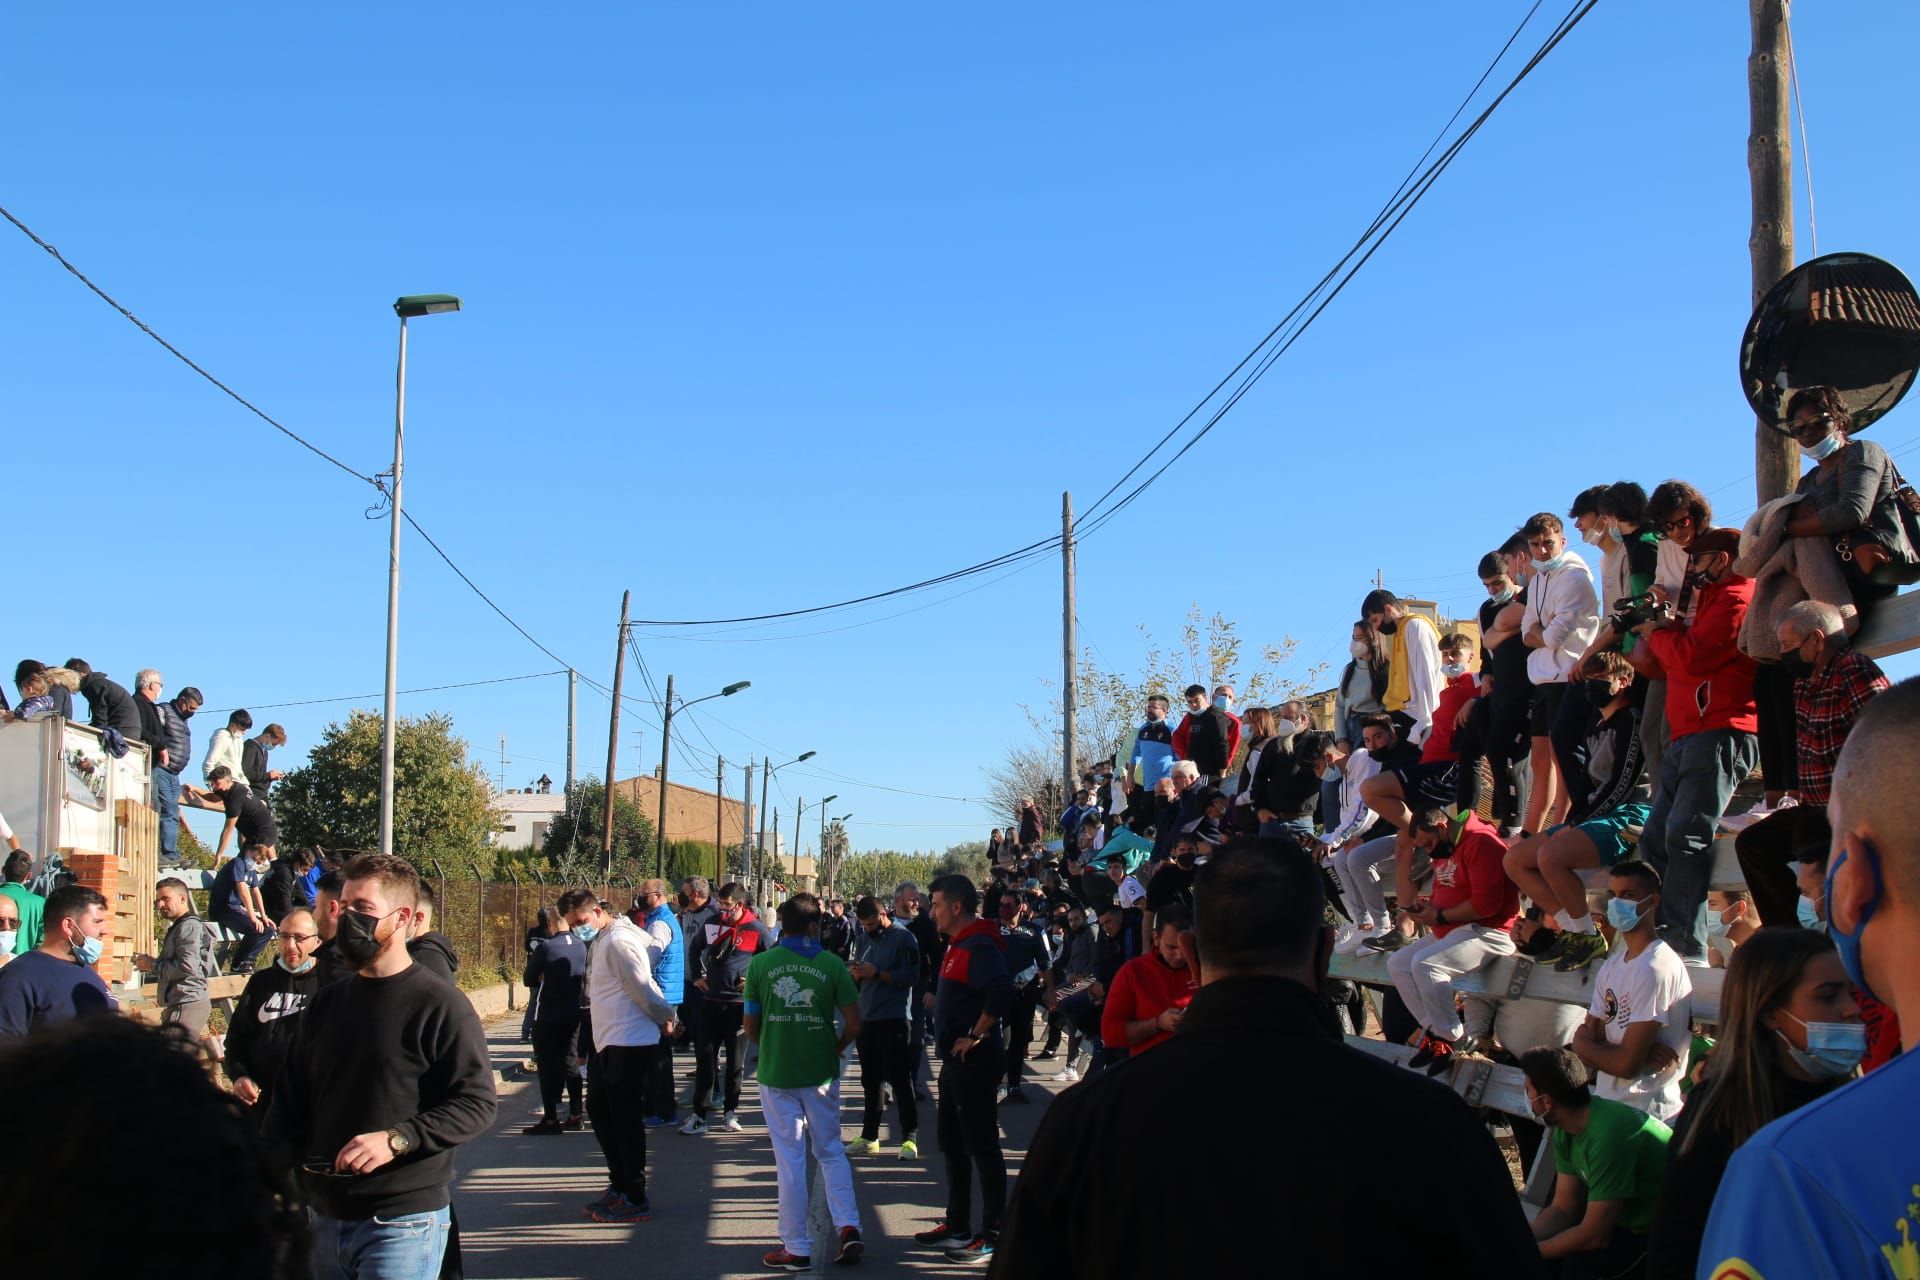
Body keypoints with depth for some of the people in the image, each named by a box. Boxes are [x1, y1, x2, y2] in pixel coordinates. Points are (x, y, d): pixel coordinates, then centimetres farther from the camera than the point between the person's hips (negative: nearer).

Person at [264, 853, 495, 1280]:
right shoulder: (327, 1002, 11)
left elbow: (477, 1102, -14)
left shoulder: (438, 1005, -9)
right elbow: (289, 1100, 13)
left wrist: (396, 1140, -24)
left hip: (403, 1224, -6)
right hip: (326, 1217, 6)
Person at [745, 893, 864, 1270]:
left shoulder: (761, 964, -4)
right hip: (821, 1073, 1)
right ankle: (848, 1226, 4)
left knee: (789, 1160, 6)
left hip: (776, 1073, -1)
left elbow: (751, 1027, 2)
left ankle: (797, 1248, 11)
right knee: (831, 1151, 18)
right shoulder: (831, 964, -5)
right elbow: (854, 1025, -4)